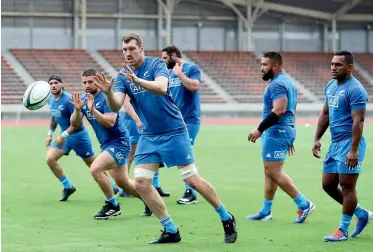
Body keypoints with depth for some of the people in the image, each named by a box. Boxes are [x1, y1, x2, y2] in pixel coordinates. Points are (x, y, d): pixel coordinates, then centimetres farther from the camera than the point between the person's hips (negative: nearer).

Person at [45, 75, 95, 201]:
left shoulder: (69, 99, -22)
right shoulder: (51, 100, 2)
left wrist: (63, 135, -27)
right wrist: (50, 134, 15)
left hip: (78, 135, -7)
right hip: (64, 136, 7)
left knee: (94, 165, 1)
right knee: (50, 159, -9)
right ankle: (68, 187, 5)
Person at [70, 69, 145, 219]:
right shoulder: (83, 100, 4)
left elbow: (110, 122, -27)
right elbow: (75, 124, -2)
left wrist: (92, 109, -35)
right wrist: (77, 109, -20)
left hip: (118, 142, -8)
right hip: (106, 144, 8)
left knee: (95, 169, -23)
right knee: (122, 183, 12)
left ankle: (112, 205, -8)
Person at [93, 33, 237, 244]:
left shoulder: (157, 65, -12)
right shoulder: (123, 76, 2)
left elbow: (162, 88, -31)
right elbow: (116, 106, -10)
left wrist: (137, 80, -47)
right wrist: (108, 92, -32)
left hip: (174, 132, -5)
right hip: (149, 136, 5)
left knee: (193, 180, -6)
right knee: (141, 183, -6)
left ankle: (227, 219, 14)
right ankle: (171, 231, 5)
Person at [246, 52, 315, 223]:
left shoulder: (277, 84, -15)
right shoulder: (286, 82, 18)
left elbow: (279, 110, -26)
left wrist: (259, 130, -23)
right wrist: (289, 138, 25)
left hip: (277, 132, -11)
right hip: (283, 131, 11)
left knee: (273, 172, -11)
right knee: (270, 172, 13)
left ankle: (304, 204, -8)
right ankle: (266, 211, 17)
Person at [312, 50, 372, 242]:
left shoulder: (355, 90, -15)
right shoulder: (330, 86, 12)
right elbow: (325, 114, 21)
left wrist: (354, 150, -26)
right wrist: (317, 138, 14)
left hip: (349, 143, -9)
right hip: (335, 143, 9)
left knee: (347, 186, -4)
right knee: (328, 185, 11)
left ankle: (343, 230, 5)